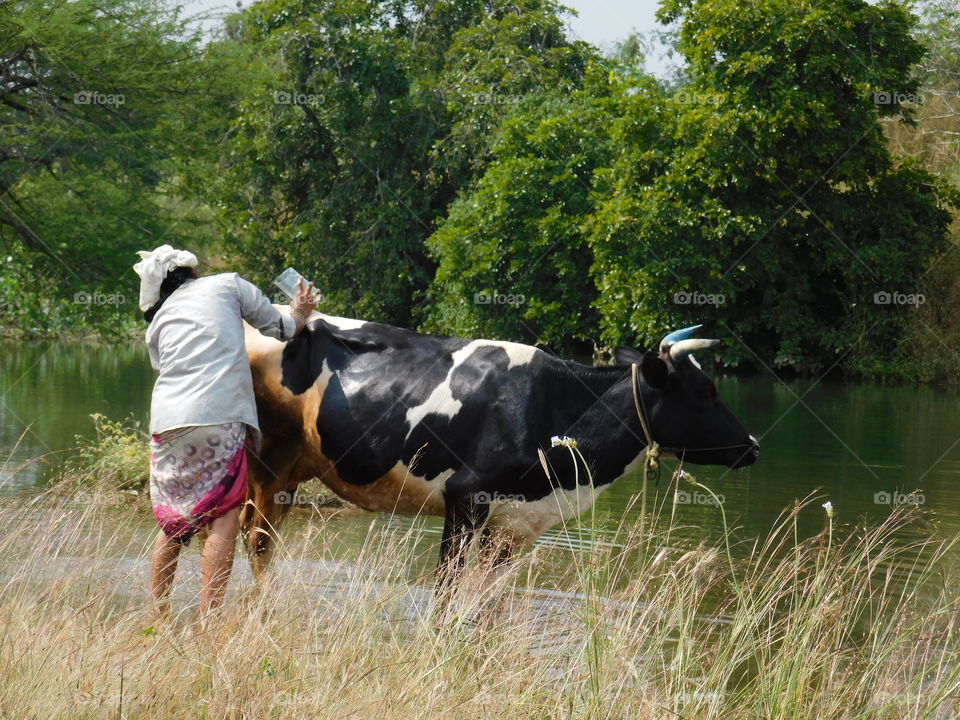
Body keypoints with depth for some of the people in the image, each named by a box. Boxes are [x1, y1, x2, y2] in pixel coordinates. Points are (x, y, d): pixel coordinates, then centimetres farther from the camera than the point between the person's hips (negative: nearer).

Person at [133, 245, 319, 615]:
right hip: (220, 418, -4)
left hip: (166, 419, 4)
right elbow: (280, 327, 18)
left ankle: (158, 615, 15)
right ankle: (208, 619, -10)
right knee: (224, 517, -2)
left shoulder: (158, 322, 24)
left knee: (172, 522, 15)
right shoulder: (227, 285, 14)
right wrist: (301, 311, 39)